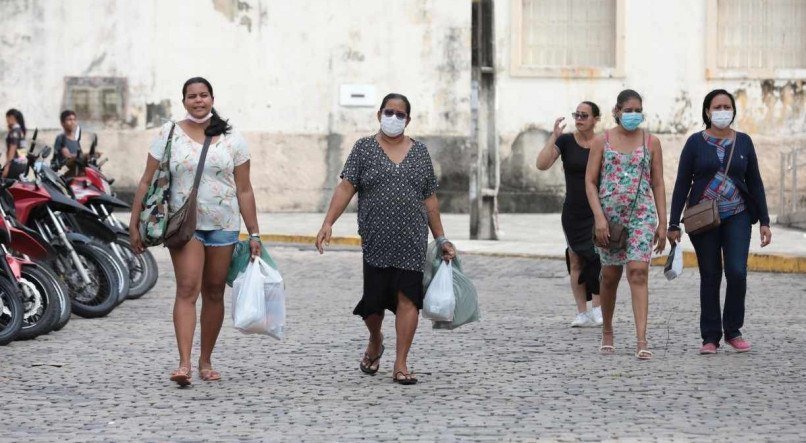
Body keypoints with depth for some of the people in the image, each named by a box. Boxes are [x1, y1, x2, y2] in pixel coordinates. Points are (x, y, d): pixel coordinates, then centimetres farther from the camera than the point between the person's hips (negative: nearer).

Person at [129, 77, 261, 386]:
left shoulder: (232, 140, 6)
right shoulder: (169, 135, 2)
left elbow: (244, 190, 7)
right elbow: (147, 183, 4)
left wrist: (254, 234, 4)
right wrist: (134, 224, -1)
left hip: (223, 226, 2)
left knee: (214, 293, 7)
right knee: (187, 290, -15)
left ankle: (205, 361, 19)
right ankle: (184, 363, -22)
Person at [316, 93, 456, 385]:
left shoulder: (419, 151, 12)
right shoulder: (364, 148, 5)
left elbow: (430, 198, 14)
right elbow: (346, 187, -3)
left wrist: (441, 239, 12)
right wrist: (328, 223, -14)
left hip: (412, 240, 1)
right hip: (376, 239, -1)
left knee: (407, 298, -5)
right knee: (374, 298, 2)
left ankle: (401, 365, -1)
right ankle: (375, 344, 33)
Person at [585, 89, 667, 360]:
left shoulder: (651, 142, 6)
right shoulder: (602, 141, 3)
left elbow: (658, 184, 7)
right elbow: (590, 181, 0)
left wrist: (662, 223, 2)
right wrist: (599, 217, -11)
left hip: (642, 215, -1)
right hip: (609, 215, 1)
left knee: (638, 272, -14)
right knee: (610, 276, 10)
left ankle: (641, 340, -20)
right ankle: (607, 332, 30)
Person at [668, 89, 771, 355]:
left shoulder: (743, 142, 6)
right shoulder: (696, 142, 1)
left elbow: (755, 183, 9)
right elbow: (682, 184, 1)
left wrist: (764, 221, 4)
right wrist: (673, 224, -3)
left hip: (737, 216, 1)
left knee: (737, 272, -12)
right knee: (710, 277, 3)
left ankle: (733, 331, 5)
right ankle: (710, 337, 11)